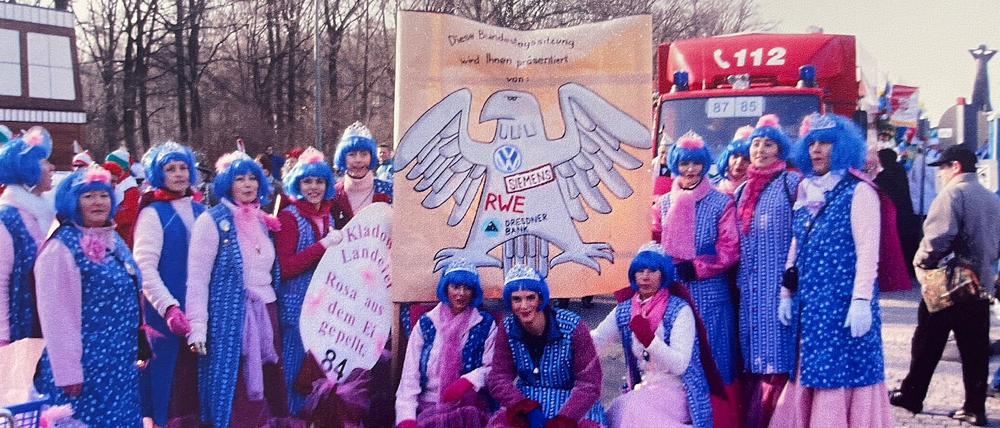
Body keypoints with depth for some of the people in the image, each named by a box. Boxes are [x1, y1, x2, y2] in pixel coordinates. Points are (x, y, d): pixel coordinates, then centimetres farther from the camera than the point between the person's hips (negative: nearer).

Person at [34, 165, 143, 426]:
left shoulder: (114, 240, 10)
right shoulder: (61, 248, -13)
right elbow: (57, 316, -17)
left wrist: (132, 353, 18)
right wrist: (68, 372, -19)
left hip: (120, 363, 7)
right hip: (87, 365, -7)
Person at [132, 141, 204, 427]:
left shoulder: (200, 211, 13)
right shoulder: (153, 213, -4)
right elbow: (145, 268, -14)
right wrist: (169, 307, -24)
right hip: (168, 314, -5)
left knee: (197, 381, 10)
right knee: (171, 381, -1)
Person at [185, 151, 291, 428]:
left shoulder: (262, 221, 12)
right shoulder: (212, 221, -6)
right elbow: (197, 277, -11)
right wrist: (197, 326, -18)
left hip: (266, 313, 6)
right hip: (230, 316, -6)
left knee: (266, 389, 9)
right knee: (233, 391, 0)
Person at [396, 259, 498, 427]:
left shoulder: (485, 324, 9)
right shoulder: (426, 324, 9)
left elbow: (492, 369, 2)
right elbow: (410, 377, 2)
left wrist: (468, 381, -19)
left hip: (468, 407, 0)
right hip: (428, 406, 1)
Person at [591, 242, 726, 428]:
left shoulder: (679, 310, -8)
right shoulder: (624, 311, 8)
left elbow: (679, 365, -17)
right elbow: (594, 342, -2)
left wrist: (649, 339, -30)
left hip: (675, 391, -5)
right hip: (642, 390, 5)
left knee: (635, 408, -29)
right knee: (618, 412, -23)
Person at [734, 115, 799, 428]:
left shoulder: (791, 183, -2)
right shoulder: (742, 191, 16)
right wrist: (738, 280, 15)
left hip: (778, 285, -6)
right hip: (749, 287, 6)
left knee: (775, 359, -7)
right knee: (752, 359, 8)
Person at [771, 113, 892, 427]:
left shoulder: (858, 192, -5)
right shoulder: (806, 191, 14)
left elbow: (868, 251, -12)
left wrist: (861, 301, -19)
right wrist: (786, 294, 16)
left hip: (842, 304, -6)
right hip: (809, 304, 6)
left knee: (840, 376, -4)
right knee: (808, 376, 8)